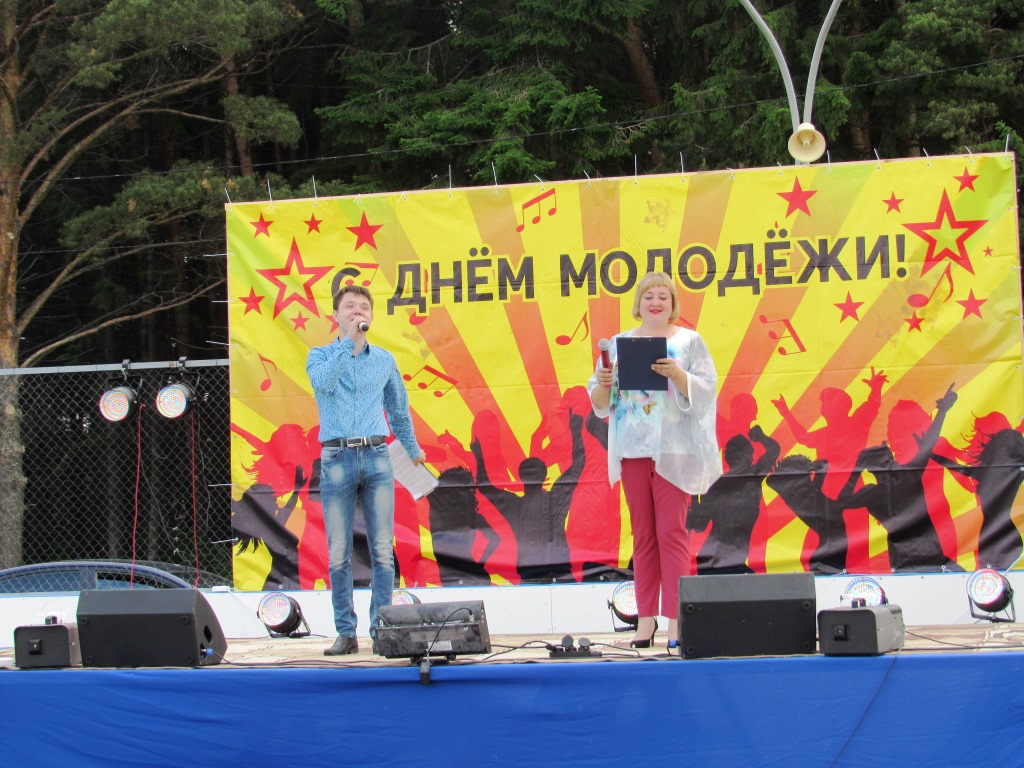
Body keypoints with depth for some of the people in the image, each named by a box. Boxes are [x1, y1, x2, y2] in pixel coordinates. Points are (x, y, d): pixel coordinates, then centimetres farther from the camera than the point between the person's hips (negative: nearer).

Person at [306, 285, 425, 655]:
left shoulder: (384, 359, 13)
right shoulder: (320, 355, 6)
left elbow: (398, 407, 26)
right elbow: (323, 382, -17)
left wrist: (412, 448, 33)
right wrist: (349, 341, -17)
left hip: (376, 458, 2)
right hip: (337, 458, -2)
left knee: (382, 550, -4)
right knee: (338, 553, -2)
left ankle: (381, 629, 0)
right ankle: (346, 634, 3)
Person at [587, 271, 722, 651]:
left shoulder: (689, 341, 4)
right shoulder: (619, 344, 13)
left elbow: (704, 391, -5)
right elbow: (599, 402, 11)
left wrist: (678, 375, -22)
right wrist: (603, 383, -11)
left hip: (673, 451, -3)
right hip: (633, 449, 3)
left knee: (671, 532, -7)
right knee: (643, 535, 5)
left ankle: (675, 621, -7)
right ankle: (645, 620, 6)